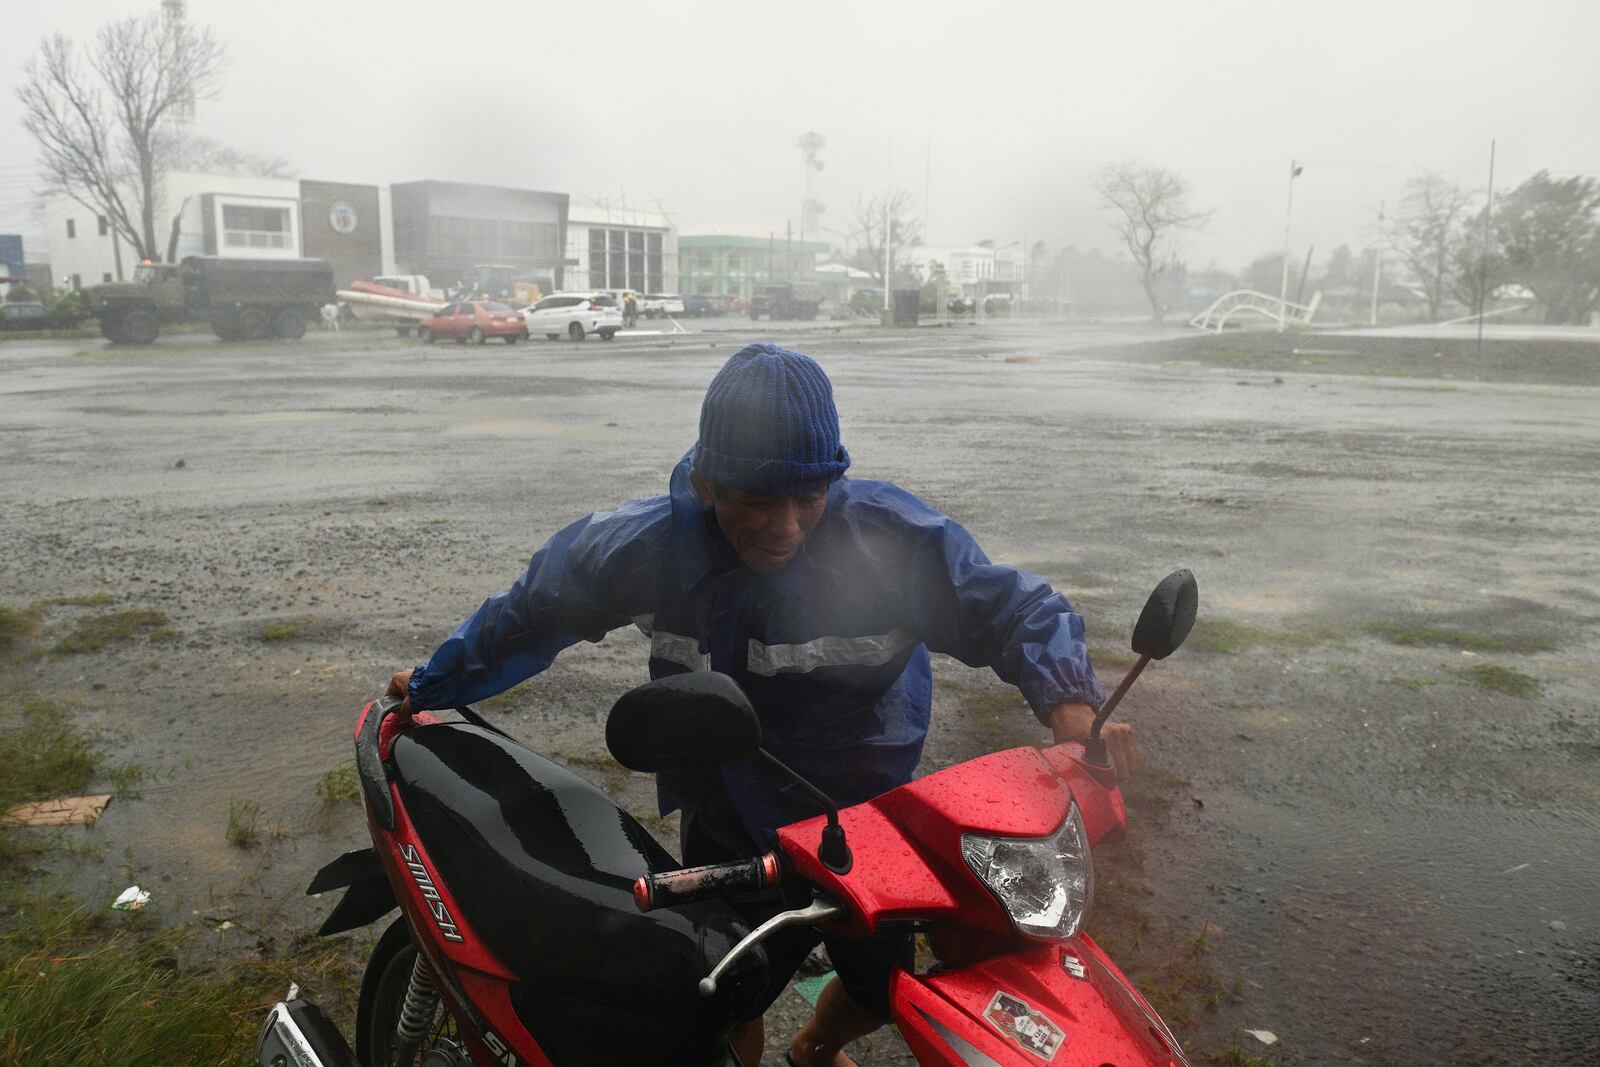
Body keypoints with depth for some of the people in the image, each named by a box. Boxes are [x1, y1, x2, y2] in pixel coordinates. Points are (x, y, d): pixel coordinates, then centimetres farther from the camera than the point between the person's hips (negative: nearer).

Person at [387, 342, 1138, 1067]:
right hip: (728, 837, -1)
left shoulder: (892, 536, -25)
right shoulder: (641, 546, -20)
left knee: (884, 988, 24)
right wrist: (432, 686, 10)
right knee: (729, 1004, 11)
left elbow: (1012, 609, -17)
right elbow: (532, 611, -2)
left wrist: (1071, 707, -36)